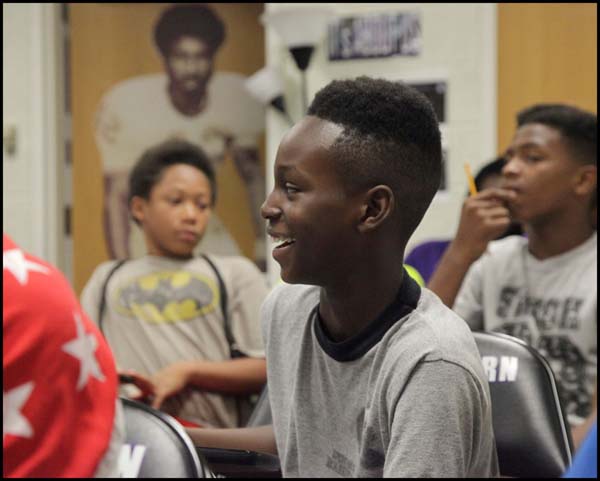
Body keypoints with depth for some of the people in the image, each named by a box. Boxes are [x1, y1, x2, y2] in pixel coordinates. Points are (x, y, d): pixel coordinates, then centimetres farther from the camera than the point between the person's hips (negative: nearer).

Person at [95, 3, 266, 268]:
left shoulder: (236, 98, -8)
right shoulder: (126, 105, -19)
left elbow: (252, 175, 7)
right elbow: (116, 198, -15)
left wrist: (264, 245, 4)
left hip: (210, 236, 4)